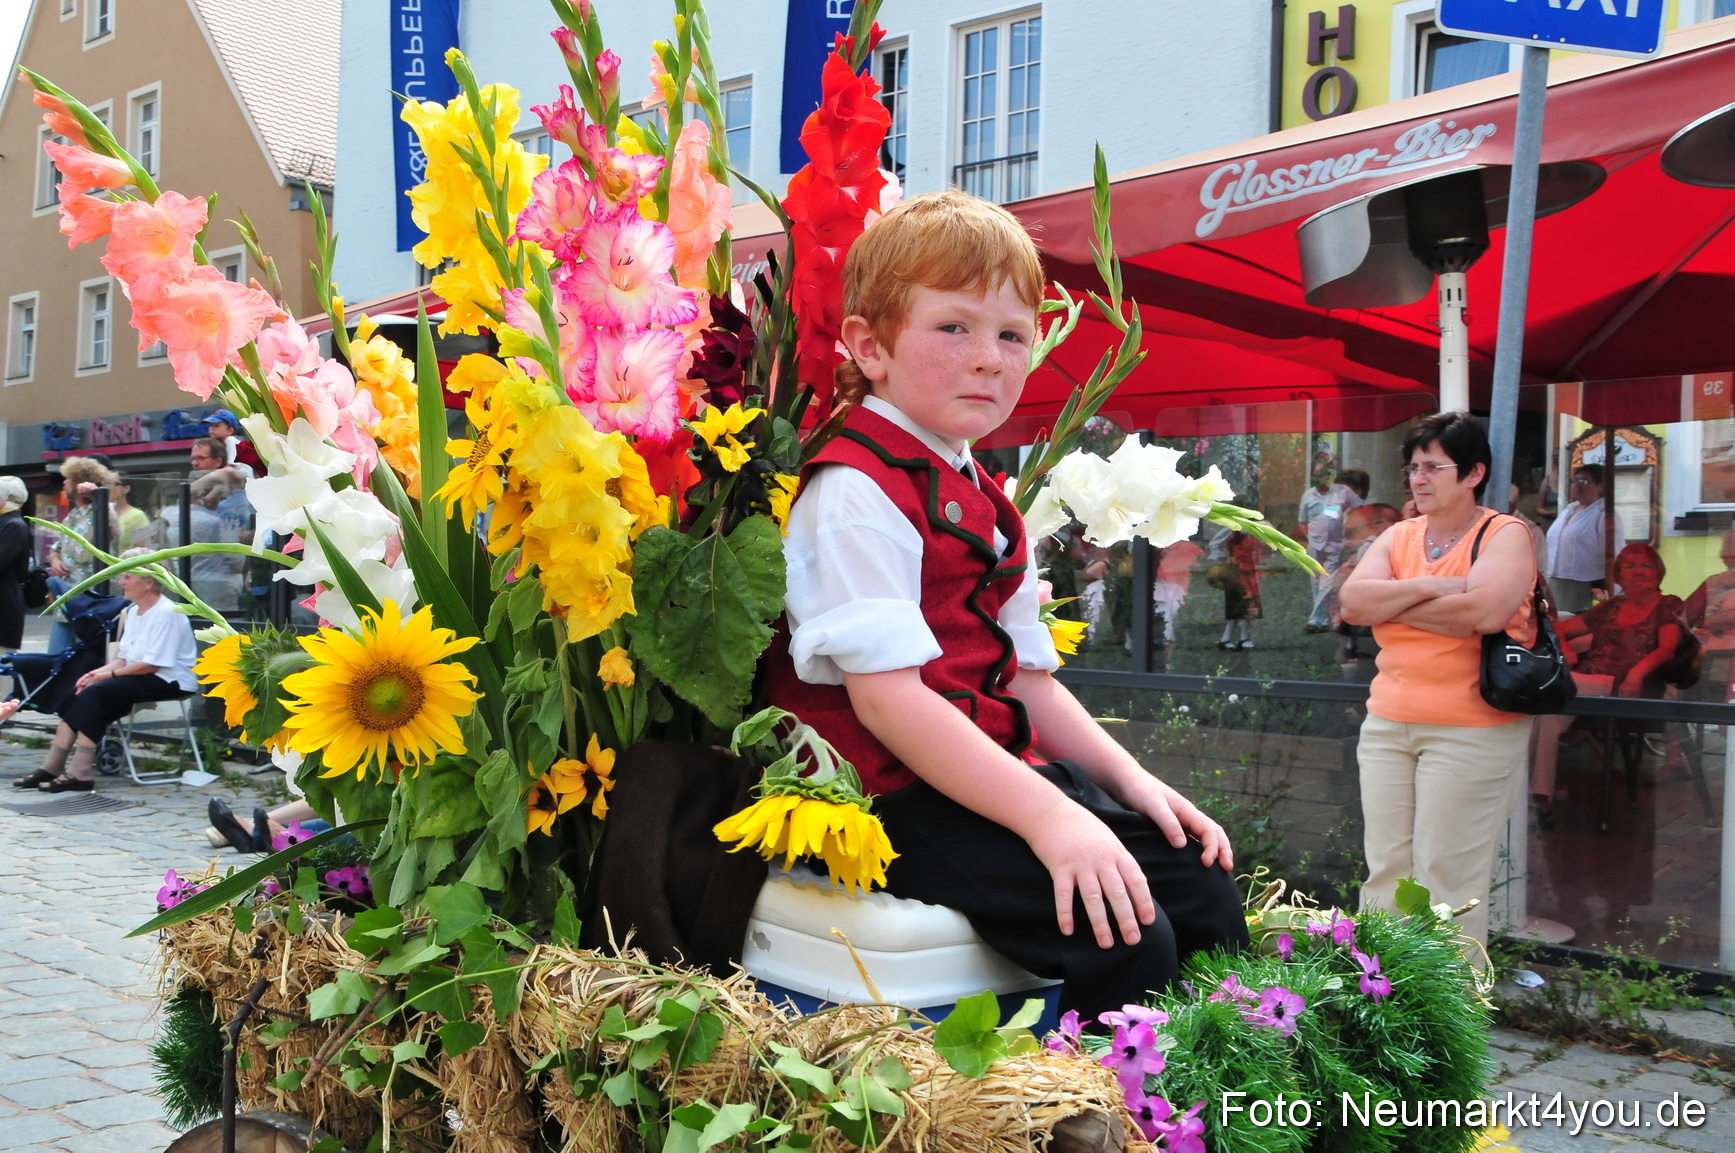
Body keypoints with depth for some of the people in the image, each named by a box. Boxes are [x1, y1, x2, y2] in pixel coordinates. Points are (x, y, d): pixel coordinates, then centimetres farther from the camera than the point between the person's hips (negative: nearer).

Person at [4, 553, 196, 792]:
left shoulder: (166, 613, -16)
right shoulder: (133, 611, 15)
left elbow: (152, 665, -20)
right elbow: (124, 657, 14)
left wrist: (110, 674, -14)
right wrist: (99, 671, -4)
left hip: (169, 681, -9)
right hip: (138, 676, 9)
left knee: (96, 692, -23)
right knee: (79, 691, -8)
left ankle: (80, 774, -21)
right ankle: (52, 768, -7)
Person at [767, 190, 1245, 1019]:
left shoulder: (982, 503, 18)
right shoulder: (855, 492, -14)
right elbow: (884, 695, -22)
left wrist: (1131, 780, 8)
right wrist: (1047, 816, -26)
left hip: (996, 773, 10)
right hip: (897, 795, -9)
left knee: (1205, 886, 4)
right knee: (1128, 937, -22)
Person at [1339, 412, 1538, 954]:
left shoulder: (1504, 535, -3)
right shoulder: (1398, 537, 13)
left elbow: (1485, 611, -21)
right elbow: (1352, 602, -1)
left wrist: (1391, 605, -9)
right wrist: (1428, 587, -14)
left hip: (1471, 730, -5)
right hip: (1387, 724, 6)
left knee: (1448, 875, -4)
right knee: (1386, 868, 7)